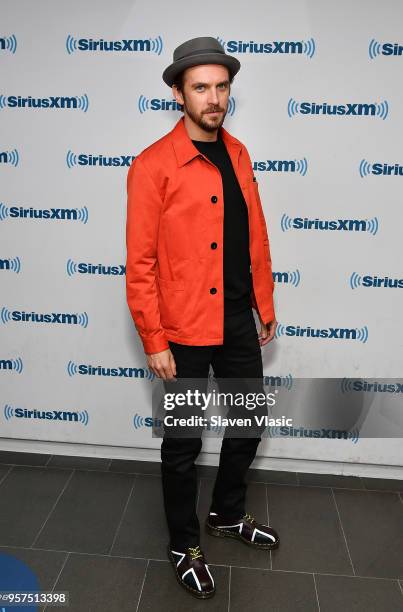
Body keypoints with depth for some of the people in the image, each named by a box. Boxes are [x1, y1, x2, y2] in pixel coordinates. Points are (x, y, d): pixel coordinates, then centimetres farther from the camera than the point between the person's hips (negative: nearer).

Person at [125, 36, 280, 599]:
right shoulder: (153, 165, -12)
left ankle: (228, 515, 47)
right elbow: (139, 262, -13)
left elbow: (256, 236, 11)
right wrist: (154, 342, -13)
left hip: (239, 323, 7)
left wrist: (265, 307, 12)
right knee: (183, 443, 12)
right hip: (184, 330, -6)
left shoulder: (238, 154, 7)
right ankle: (184, 545, 37)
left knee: (248, 424, 20)